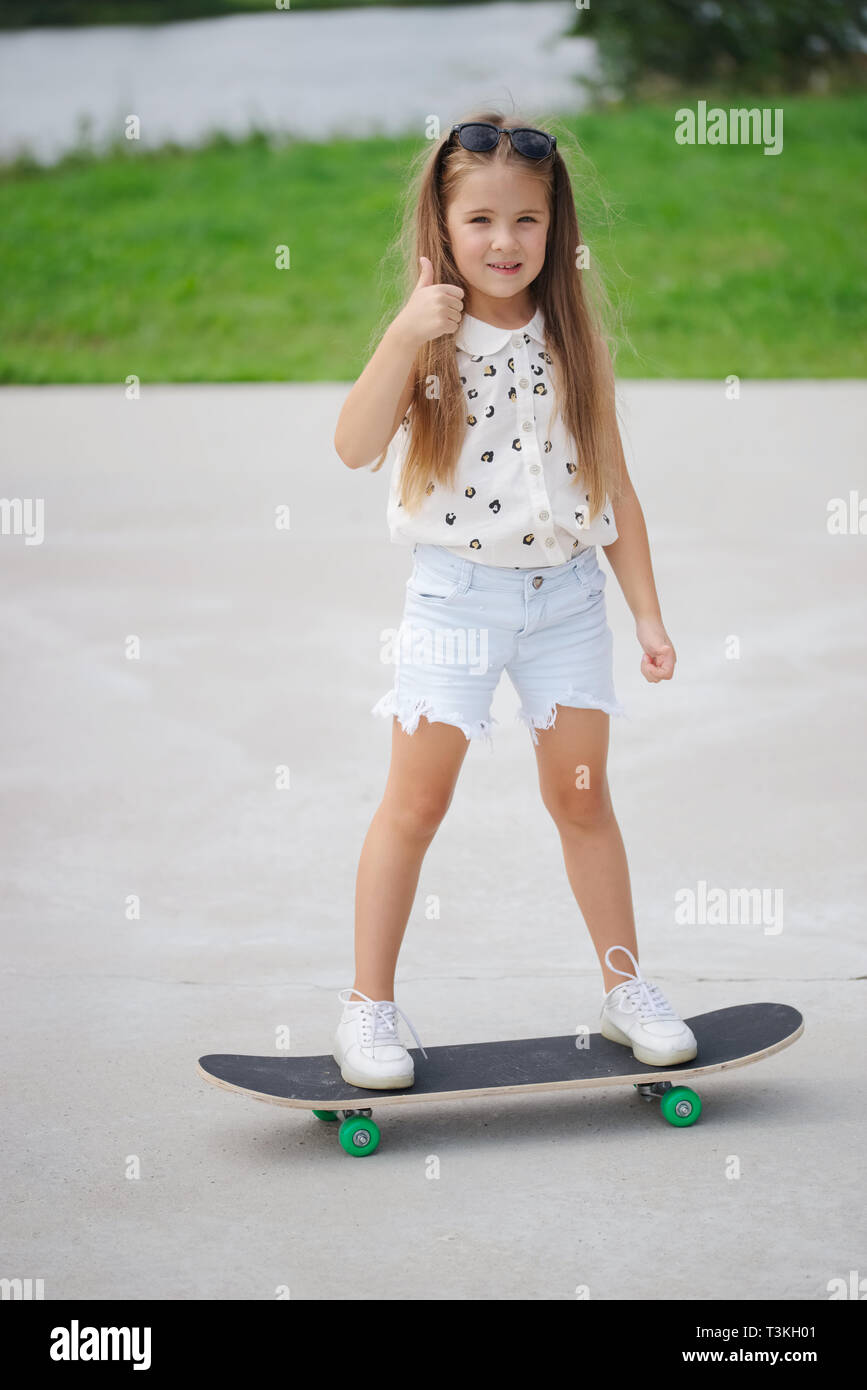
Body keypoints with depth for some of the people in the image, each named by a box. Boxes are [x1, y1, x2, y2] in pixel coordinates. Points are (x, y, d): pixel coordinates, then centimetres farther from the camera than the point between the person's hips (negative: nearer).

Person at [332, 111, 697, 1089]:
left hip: (566, 595, 3)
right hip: (454, 597, -2)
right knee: (416, 799, -1)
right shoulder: (429, 337, -6)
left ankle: (626, 988, 24)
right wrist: (405, 334, -31)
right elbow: (355, 448, -21)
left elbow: (613, 486, 7)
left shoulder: (575, 341, 2)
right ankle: (370, 1008, 9)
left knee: (582, 794, 11)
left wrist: (648, 613, 5)